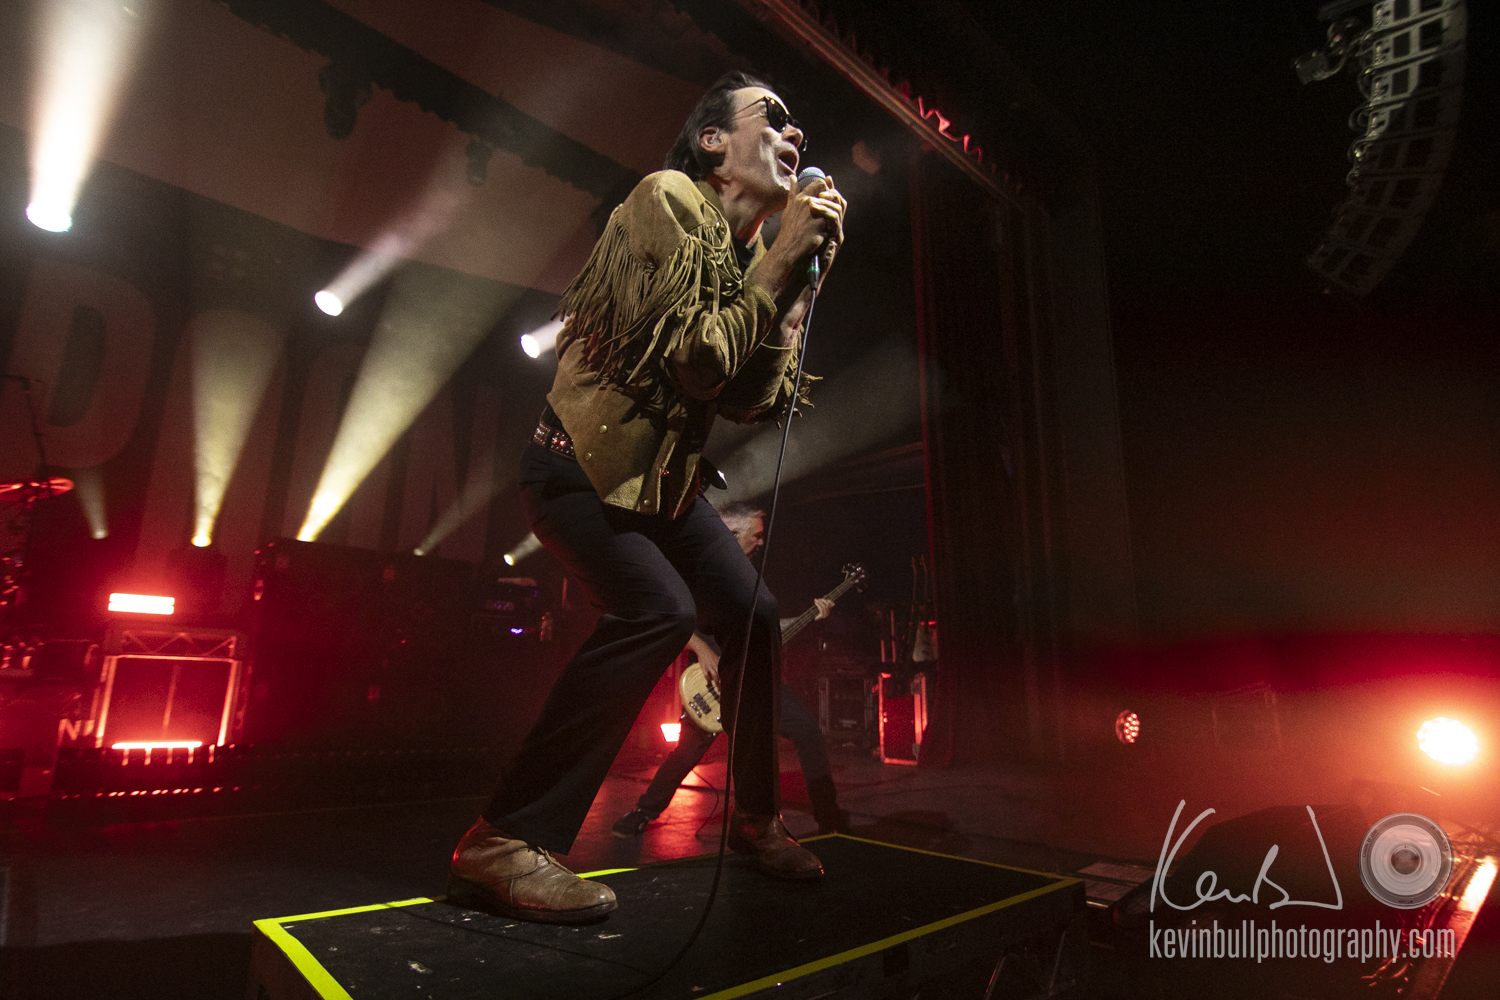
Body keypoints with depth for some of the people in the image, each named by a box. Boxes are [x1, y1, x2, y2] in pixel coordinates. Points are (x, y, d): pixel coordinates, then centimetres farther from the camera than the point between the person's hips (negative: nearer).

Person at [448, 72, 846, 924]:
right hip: (584, 462, -8)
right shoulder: (668, 199, -12)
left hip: (667, 477, 9)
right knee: (658, 608, -29)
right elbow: (692, 363, -24)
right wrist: (780, 264, -17)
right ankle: (506, 844, -17)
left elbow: (752, 401, -1)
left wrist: (798, 280, -6)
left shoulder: (754, 250, 10)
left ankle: (758, 818, 26)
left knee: (755, 621, 5)